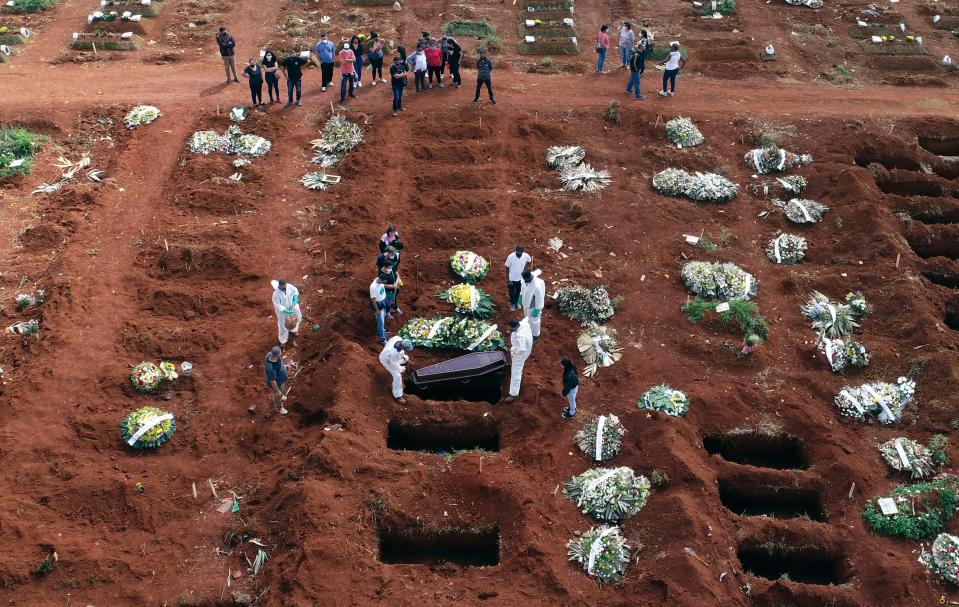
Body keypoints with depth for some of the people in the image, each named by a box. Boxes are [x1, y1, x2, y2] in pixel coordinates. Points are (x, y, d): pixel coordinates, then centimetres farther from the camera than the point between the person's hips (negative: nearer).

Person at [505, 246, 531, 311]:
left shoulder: (526, 256, -22)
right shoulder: (511, 257, -29)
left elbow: (529, 261, 4)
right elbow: (507, 268, -16)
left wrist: (525, 269, -2)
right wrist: (507, 279, -12)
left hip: (521, 278, 2)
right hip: (512, 278, -2)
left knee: (518, 291, 23)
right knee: (511, 292, 18)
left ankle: (517, 302, 48)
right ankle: (512, 303, 43)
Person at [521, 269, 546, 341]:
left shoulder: (537, 286, -38)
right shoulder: (526, 280, -16)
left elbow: (539, 299, -28)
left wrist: (537, 310, -21)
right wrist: (521, 296, 14)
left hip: (533, 307, -7)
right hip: (527, 304, 7)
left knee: (534, 322, 15)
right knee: (528, 320, 29)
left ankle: (535, 336, 38)